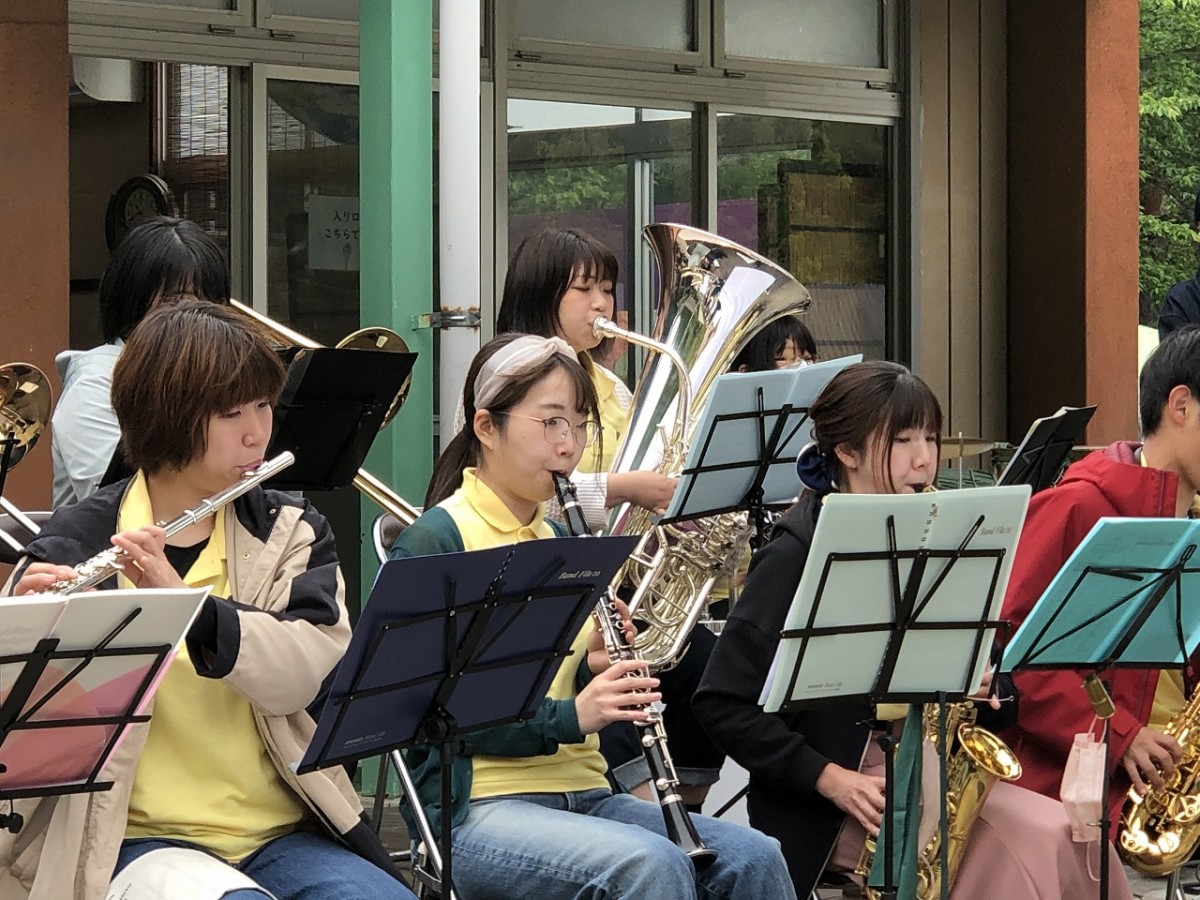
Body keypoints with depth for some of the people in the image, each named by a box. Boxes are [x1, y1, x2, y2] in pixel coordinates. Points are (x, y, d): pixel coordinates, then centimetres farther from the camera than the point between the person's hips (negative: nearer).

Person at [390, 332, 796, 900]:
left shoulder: (561, 542, 17)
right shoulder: (434, 543, -5)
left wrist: (600, 672, -3)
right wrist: (567, 717, -21)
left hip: (584, 795, 7)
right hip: (481, 807, -7)